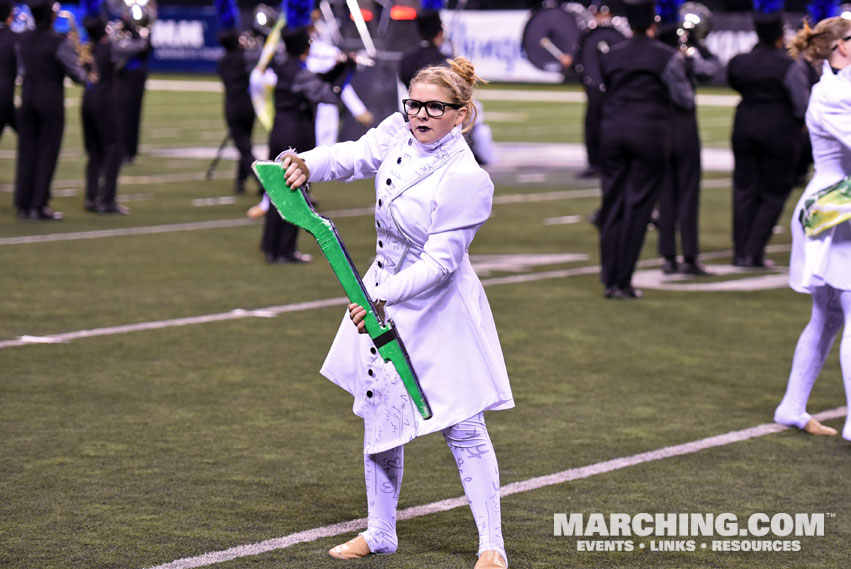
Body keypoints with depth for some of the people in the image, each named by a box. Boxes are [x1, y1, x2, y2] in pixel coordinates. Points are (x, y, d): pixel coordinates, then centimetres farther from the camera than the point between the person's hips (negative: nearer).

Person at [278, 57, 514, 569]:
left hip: (437, 305, -7)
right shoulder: (399, 132, -4)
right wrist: (309, 165, -23)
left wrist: (383, 298, -31)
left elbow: (439, 263, -24)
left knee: (463, 427, -5)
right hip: (385, 297, 7)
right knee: (380, 414, 15)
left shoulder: (466, 180, -23)